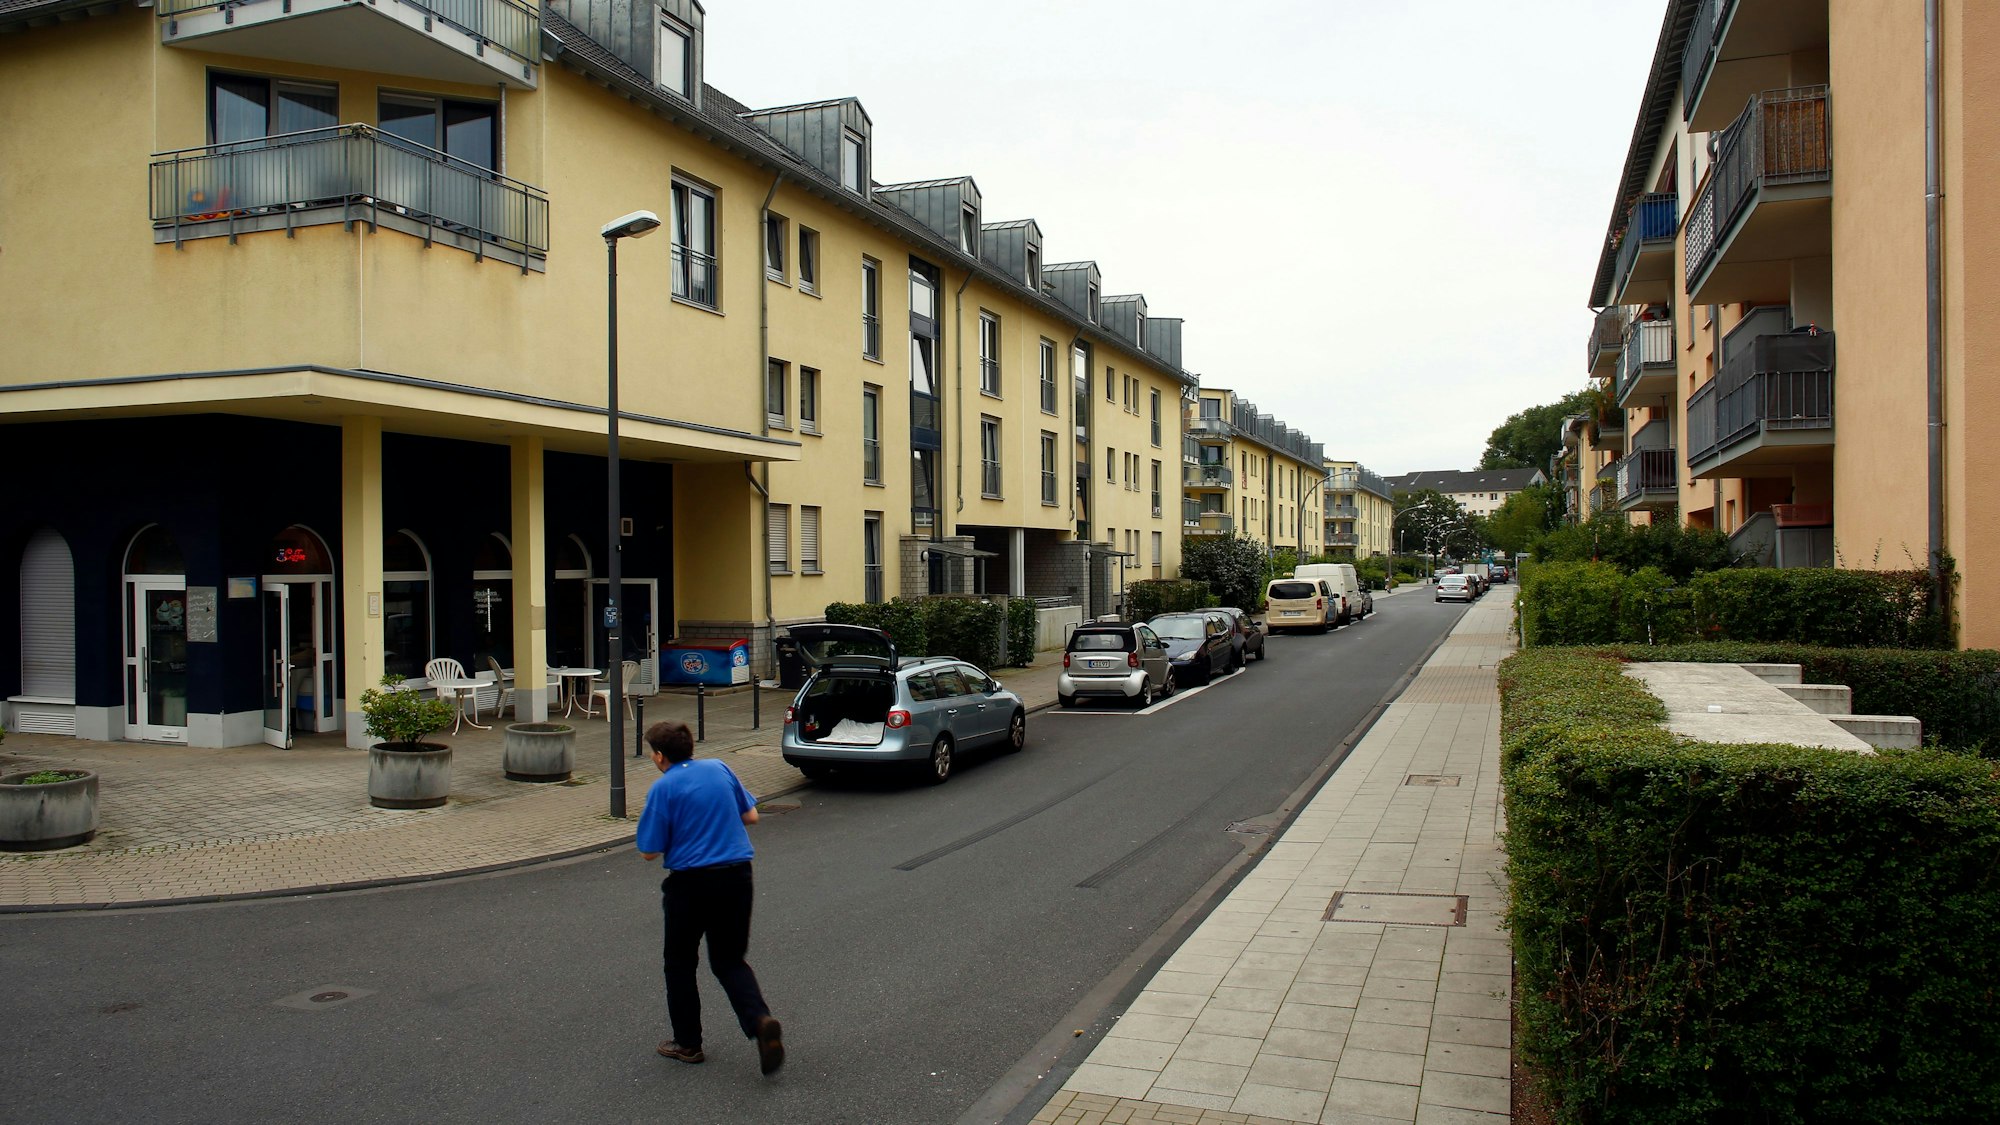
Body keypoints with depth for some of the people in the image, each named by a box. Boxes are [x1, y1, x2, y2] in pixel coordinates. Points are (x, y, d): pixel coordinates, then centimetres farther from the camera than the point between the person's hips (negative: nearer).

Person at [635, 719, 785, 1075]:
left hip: (691, 882, -4)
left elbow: (649, 852, -8)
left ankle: (687, 1043, 25)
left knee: (679, 963, 17)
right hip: (736, 875, 5)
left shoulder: (663, 788, -10)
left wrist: (680, 828, 10)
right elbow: (751, 816, 13)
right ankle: (760, 1020, -8)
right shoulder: (719, 769, 5)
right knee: (730, 960, 15)